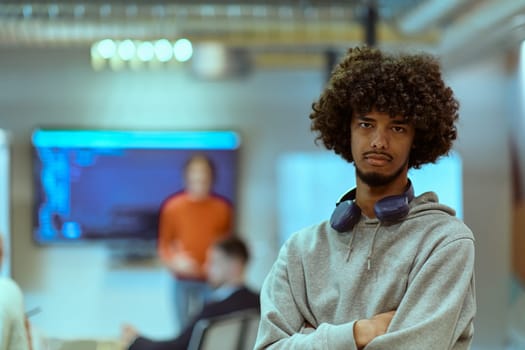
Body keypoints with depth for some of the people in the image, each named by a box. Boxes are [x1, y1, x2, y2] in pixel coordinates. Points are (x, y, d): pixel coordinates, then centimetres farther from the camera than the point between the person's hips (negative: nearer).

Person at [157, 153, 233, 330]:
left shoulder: (222, 208, 2)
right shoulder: (173, 207, 3)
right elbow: (164, 245, 8)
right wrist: (175, 262, -10)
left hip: (211, 282, -1)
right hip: (183, 282, 1)